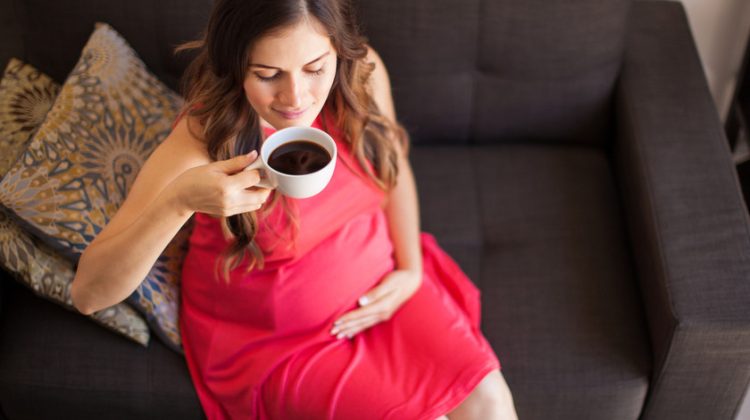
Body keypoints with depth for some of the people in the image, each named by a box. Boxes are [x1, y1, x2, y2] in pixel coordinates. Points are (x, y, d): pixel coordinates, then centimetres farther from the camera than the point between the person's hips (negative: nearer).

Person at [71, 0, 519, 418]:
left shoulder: (362, 74, -17)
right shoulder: (202, 142, -28)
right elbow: (88, 293, -31)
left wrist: (411, 270, -3)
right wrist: (179, 201, -46)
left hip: (376, 287, 4)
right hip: (272, 335, -3)